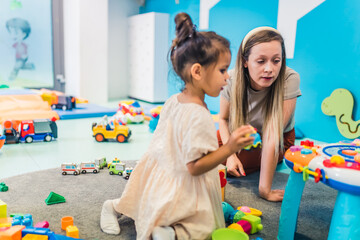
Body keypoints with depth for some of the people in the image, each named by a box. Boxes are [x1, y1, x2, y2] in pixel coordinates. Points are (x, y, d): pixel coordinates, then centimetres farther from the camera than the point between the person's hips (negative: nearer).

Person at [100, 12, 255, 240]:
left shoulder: (173, 101, -2)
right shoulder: (198, 116, -29)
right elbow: (195, 166, -25)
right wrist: (229, 148, -32)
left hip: (162, 176, 9)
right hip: (180, 190, -9)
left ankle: (114, 207, 25)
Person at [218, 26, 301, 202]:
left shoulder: (289, 79, -36)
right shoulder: (232, 80, -26)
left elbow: (272, 136, -37)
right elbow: (223, 119, -7)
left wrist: (264, 189, -34)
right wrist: (230, 154, -21)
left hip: (280, 140, -4)